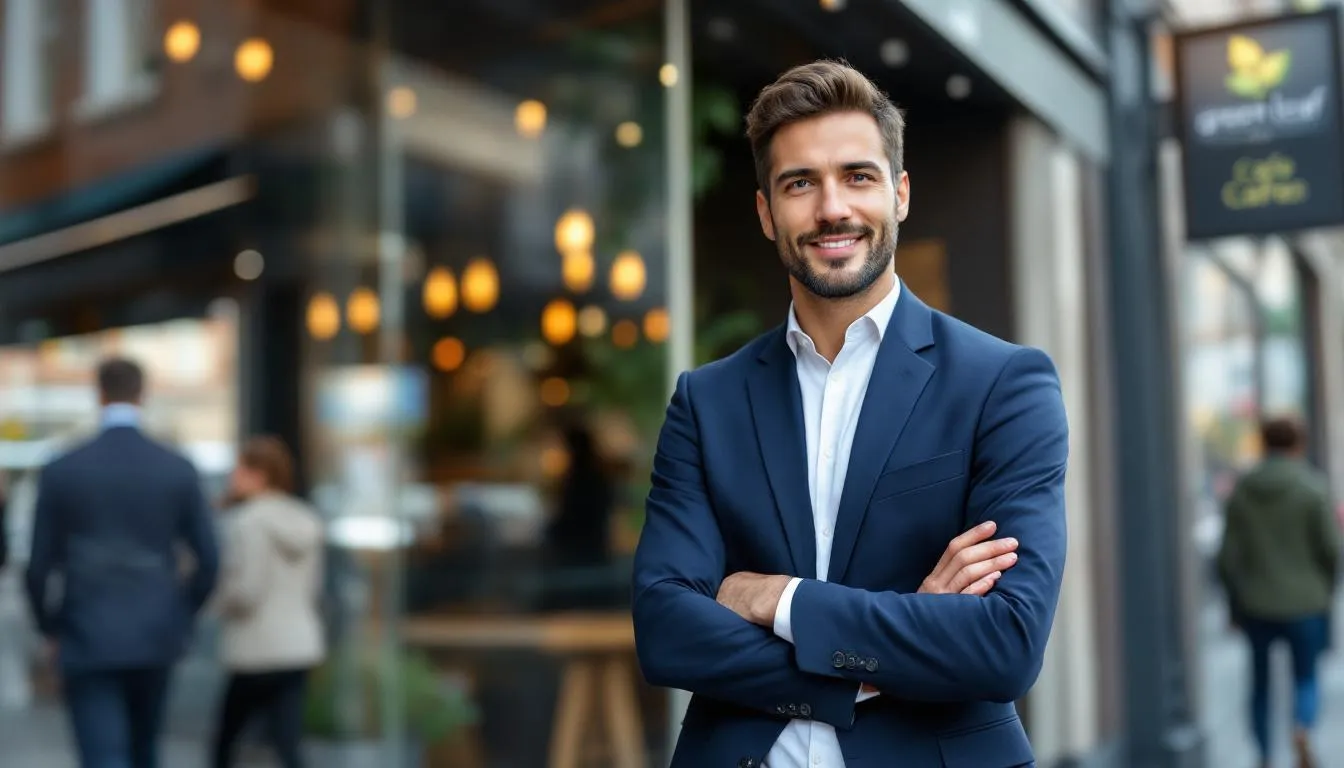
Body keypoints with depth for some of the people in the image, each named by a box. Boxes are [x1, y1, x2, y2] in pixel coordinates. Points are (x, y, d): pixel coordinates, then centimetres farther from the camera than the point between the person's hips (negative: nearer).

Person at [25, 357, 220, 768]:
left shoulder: (61, 471, -5)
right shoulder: (179, 470, -2)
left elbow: (39, 566, -2)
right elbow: (209, 560, -1)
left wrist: (49, 628, 14)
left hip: (88, 641, -2)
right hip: (155, 638, 3)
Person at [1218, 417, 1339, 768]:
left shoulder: (1241, 491, -1)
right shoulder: (1313, 488, -9)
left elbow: (1228, 557, -1)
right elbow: (1331, 548, -10)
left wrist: (1236, 601, 10)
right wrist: (1326, 588, 9)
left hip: (1256, 606, 2)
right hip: (1305, 603, -2)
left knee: (1261, 680, 16)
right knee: (1306, 676, 14)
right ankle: (1302, 730, -14)